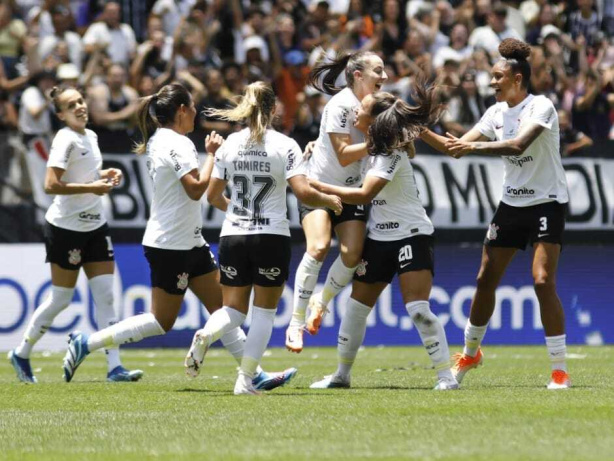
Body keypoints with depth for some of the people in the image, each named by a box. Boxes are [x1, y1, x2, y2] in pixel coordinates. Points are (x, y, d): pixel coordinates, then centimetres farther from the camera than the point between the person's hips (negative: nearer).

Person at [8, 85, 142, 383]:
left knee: (105, 295, -1)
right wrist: (91, 187, -24)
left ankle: (114, 367, -3)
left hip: (95, 226, 8)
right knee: (60, 299, 1)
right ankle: (21, 354, 19)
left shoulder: (90, 136, 9)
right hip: (66, 227, -8)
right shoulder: (65, 140, -15)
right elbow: (51, 185, -24)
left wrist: (105, 175, 6)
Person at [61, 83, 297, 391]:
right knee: (161, 322, -3)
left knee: (222, 307, 8)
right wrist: (212, 154, -14)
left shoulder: (158, 141, 12)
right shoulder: (177, 143, -18)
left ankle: (255, 375, 9)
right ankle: (85, 344, 1)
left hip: (189, 242, 10)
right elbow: (196, 188, -24)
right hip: (171, 246, -10)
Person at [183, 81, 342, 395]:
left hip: (233, 235, 3)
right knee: (264, 312, 8)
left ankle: (205, 336, -22)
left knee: (233, 310, 11)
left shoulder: (230, 144, 3)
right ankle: (245, 380, -1)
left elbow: (212, 196, 8)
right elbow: (303, 193, -15)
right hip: (272, 237, -3)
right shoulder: (285, 146, -7)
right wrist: (331, 201, 4)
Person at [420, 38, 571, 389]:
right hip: (512, 203, 7)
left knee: (543, 281, -18)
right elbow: (459, 147, 7)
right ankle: (470, 352, 27)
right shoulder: (496, 112, 6)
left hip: (547, 203, -7)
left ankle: (560, 370, -12)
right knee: (486, 279, 6)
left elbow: (518, 144, -30)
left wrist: (473, 147, -34)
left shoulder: (541, 106, -15)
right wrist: (422, 132, -5)